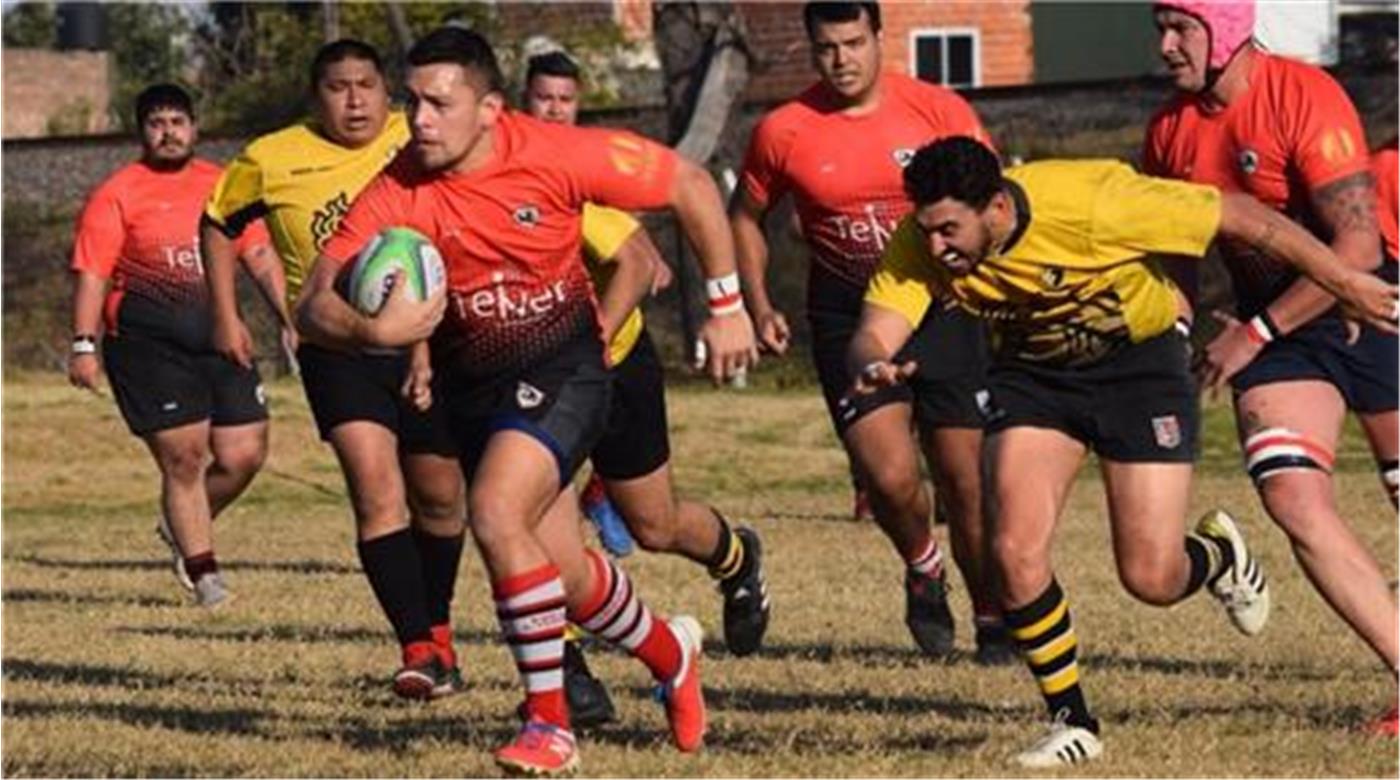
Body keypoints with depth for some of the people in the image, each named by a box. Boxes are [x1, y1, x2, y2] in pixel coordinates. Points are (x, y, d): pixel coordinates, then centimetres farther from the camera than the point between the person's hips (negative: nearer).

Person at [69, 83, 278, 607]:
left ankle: (183, 527, 28)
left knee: (245, 454, 1)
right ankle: (202, 572, 4)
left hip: (220, 340, 5)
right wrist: (84, 344, -14)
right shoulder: (116, 196, -1)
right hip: (147, 344, -5)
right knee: (184, 460, -7)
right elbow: (91, 274, -6)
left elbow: (259, 256, 17)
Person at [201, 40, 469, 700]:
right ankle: (418, 650, -20)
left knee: (439, 497, 12)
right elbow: (218, 223, 13)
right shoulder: (271, 161, -3)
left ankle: (438, 628, 36)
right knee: (376, 489, -19)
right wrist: (225, 316, 9)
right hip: (336, 345, -2)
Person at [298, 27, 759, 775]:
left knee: (495, 511, -27)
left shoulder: (557, 156, -21)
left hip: (562, 368, -4)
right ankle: (669, 652, 43)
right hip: (471, 385, 4)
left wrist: (727, 307, -3)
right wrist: (373, 329, -40)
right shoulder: (397, 195, -17)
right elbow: (314, 307, -18)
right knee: (566, 574, 9)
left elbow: (691, 186, -8)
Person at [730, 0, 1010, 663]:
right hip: (847, 319, 0)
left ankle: (993, 619, 21)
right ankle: (922, 568, 17)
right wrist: (759, 308, 1)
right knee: (889, 475, -16)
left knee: (966, 478, 2)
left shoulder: (936, 110, -6)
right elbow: (745, 216, 11)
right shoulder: (782, 132, -4)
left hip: (939, 305, 0)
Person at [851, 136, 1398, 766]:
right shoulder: (919, 244, -22)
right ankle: (1072, 724, 4)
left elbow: (1243, 217, -26)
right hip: (1033, 372, 4)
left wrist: (1347, 283, -20)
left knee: (1151, 579, -7)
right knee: (1015, 550, -15)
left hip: (1139, 364, -3)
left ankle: (1216, 554, 30)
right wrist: (874, 365, -55)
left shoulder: (1089, 204, -35)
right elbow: (875, 332, -29)